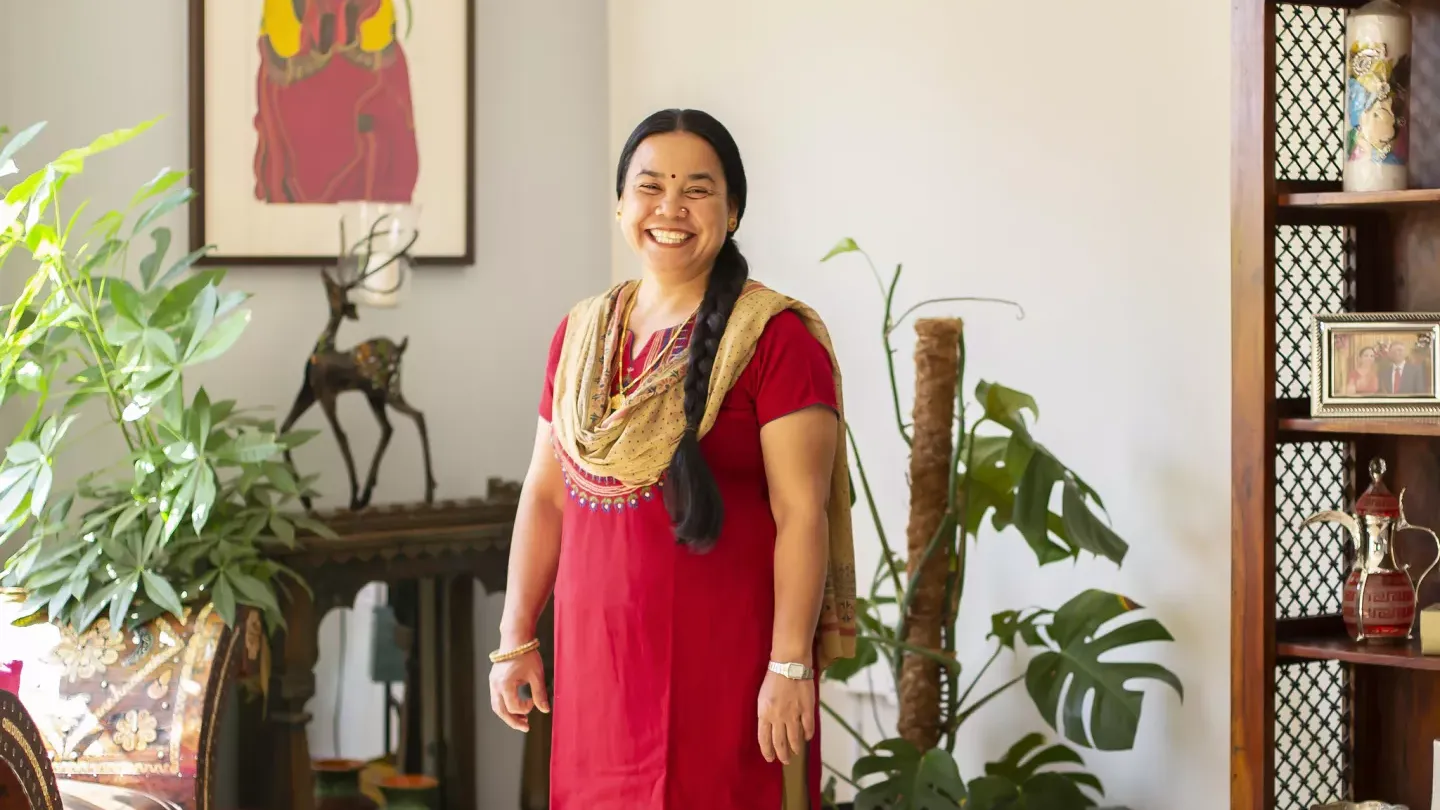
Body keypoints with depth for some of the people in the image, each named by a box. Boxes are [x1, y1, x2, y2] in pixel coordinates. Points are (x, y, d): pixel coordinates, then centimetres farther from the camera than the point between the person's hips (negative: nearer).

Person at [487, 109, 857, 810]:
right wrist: (516, 639, 9)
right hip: (596, 651, 5)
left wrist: (791, 666, -16)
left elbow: (802, 513, -12)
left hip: (722, 656, -5)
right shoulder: (580, 333, 10)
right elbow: (545, 495, 13)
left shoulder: (774, 337, -9)